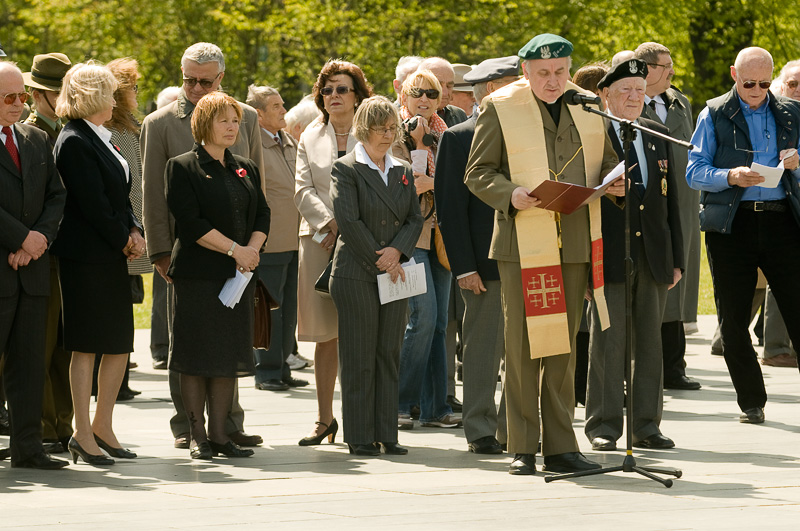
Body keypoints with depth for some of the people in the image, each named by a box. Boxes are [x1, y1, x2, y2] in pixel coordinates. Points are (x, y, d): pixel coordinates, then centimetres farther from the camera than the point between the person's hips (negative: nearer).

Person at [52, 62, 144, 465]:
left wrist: (134, 231, 2)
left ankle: (102, 427, 19)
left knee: (120, 342, 9)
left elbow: (120, 194, 18)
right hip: (85, 256, -9)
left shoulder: (100, 139, 17)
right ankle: (83, 435, 1)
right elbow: (93, 203, -17)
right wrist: (124, 240, -8)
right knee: (86, 345, -4)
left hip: (114, 255, 9)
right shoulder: (74, 142, -13)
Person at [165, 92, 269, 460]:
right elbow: (191, 222, -12)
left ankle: (219, 433, 9)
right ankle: (197, 436, 1)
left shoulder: (246, 169, 15)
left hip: (238, 275, 6)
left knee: (229, 356, 5)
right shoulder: (182, 168, -4)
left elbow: (262, 216, 12)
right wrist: (234, 249, -15)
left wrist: (251, 250, -8)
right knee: (197, 354, -4)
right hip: (198, 274, -6)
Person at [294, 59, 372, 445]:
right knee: (325, 335, 3)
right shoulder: (310, 137, 16)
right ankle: (325, 418, 9)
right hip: (319, 240, 3)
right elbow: (303, 189, 7)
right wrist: (330, 223, -9)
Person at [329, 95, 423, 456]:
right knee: (359, 357, -4)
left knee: (389, 355, 5)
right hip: (356, 274, -5)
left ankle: (387, 435, 8)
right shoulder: (345, 169, -3)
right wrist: (379, 261, -11)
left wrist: (397, 251, -8)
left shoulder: (403, 172, 15)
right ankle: (359, 437, 0)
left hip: (393, 273, 5)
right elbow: (348, 220, -10)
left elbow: (415, 219, 10)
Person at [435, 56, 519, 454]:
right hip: (485, 264, -5)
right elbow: (451, 208, -7)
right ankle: (480, 431, 5)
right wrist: (464, 267, -14)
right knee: (482, 348, -2)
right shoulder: (458, 138, -3)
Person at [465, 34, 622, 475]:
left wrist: (613, 183, -2)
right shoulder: (500, 108, 0)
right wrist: (510, 195, -19)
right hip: (523, 243, -4)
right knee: (523, 346, -3)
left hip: (575, 244, 4)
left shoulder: (587, 107, 12)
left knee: (563, 347, 8)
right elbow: (477, 173, 0)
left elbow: (607, 160, 22)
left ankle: (561, 447, 12)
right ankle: (522, 450, 2)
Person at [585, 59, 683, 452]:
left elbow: (670, 199, 16)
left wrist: (676, 257, 12)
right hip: (610, 256, -5)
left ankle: (646, 426, 14)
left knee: (650, 342, 8)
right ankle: (603, 426, 4)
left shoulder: (657, 135, 14)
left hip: (654, 256, 5)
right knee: (608, 342, -2)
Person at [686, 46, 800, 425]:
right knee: (733, 321, 2)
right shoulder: (714, 114, 8)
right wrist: (730, 176, -17)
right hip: (731, 226, -1)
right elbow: (694, 172, 1)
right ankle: (751, 403, 12)